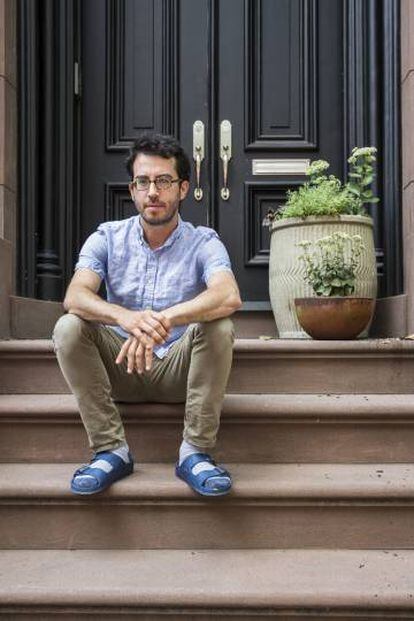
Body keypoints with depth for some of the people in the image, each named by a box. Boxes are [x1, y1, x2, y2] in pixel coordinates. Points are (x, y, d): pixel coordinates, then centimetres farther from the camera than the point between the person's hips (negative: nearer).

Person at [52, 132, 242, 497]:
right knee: (69, 328, -23)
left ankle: (195, 453, -20)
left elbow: (229, 297, -28)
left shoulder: (203, 242, -7)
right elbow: (74, 297, -20)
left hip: (179, 370, -1)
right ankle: (111, 450, -19)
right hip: (119, 367, 2)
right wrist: (126, 317, -42)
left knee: (219, 327, -29)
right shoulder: (108, 238, -1)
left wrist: (163, 320, -44)